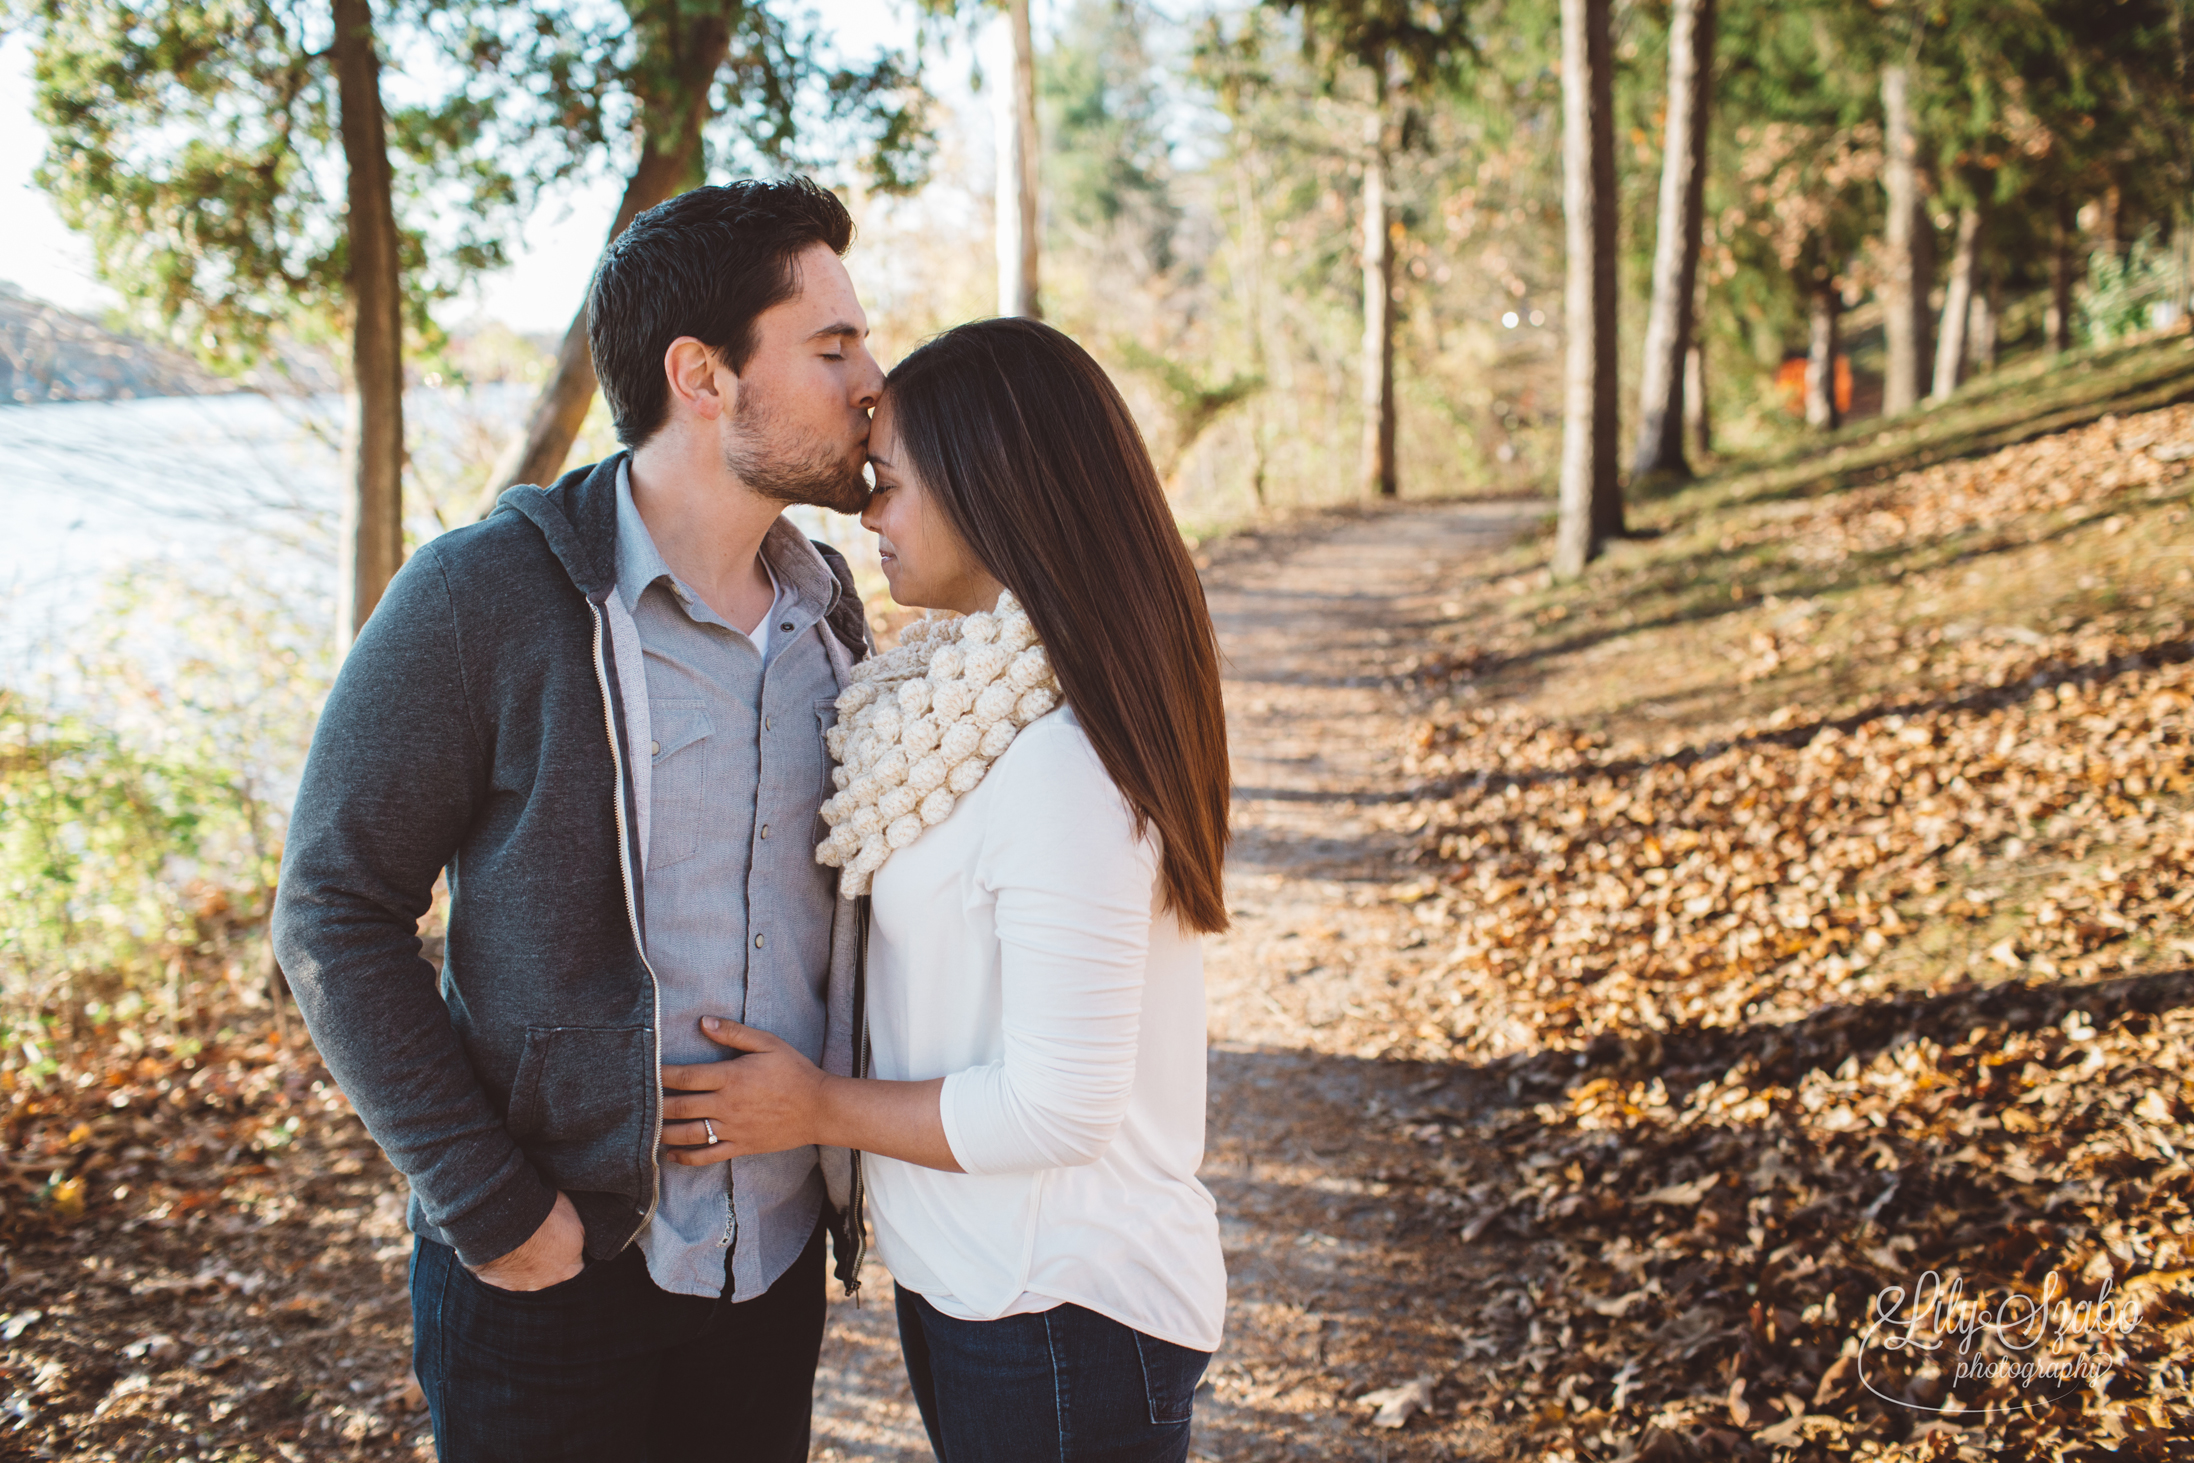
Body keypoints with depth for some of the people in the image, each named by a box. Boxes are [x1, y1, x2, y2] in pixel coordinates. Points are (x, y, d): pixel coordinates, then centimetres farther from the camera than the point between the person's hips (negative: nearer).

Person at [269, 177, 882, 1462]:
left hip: (779, 1248, 5)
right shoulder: (485, 597, -14)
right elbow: (335, 914, -12)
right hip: (555, 1262, -5)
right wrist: (490, 1207, -15)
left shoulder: (827, 603, 3)